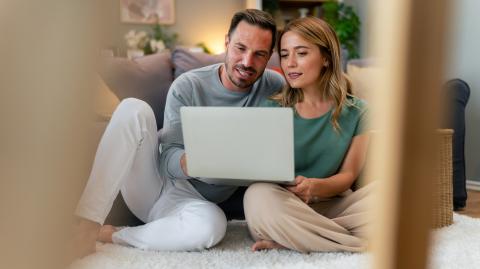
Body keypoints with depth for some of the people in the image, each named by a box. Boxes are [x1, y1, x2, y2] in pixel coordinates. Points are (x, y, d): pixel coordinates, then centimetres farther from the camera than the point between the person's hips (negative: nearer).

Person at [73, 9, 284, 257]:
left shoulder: (275, 87, -3)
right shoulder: (187, 86, -9)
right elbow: (168, 159, -12)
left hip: (195, 199, 0)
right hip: (154, 179, 0)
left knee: (212, 226, -38)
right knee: (134, 109, -26)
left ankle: (107, 235, -17)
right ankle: (85, 228, -29)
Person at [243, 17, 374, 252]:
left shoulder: (355, 111, 4)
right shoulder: (272, 109, 1)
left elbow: (348, 175, 1)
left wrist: (315, 186, -21)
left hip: (333, 205, 2)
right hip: (286, 205, -2)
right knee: (259, 195, -35)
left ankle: (290, 238, -23)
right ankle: (355, 241, -24)